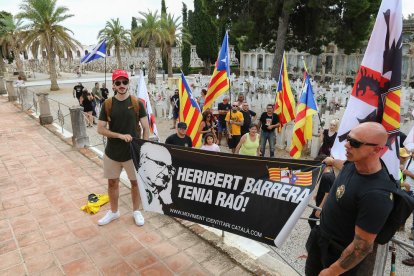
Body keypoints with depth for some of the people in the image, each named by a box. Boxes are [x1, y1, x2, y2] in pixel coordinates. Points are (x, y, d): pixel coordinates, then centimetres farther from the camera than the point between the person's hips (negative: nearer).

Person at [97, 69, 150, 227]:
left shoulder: (137, 103, -6)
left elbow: (146, 127, -4)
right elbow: (100, 129, -5)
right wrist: (121, 135, -18)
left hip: (133, 152, -2)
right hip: (112, 153, 2)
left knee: (135, 182, 11)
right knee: (112, 183, 15)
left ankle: (136, 211, 32)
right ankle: (114, 211, 36)